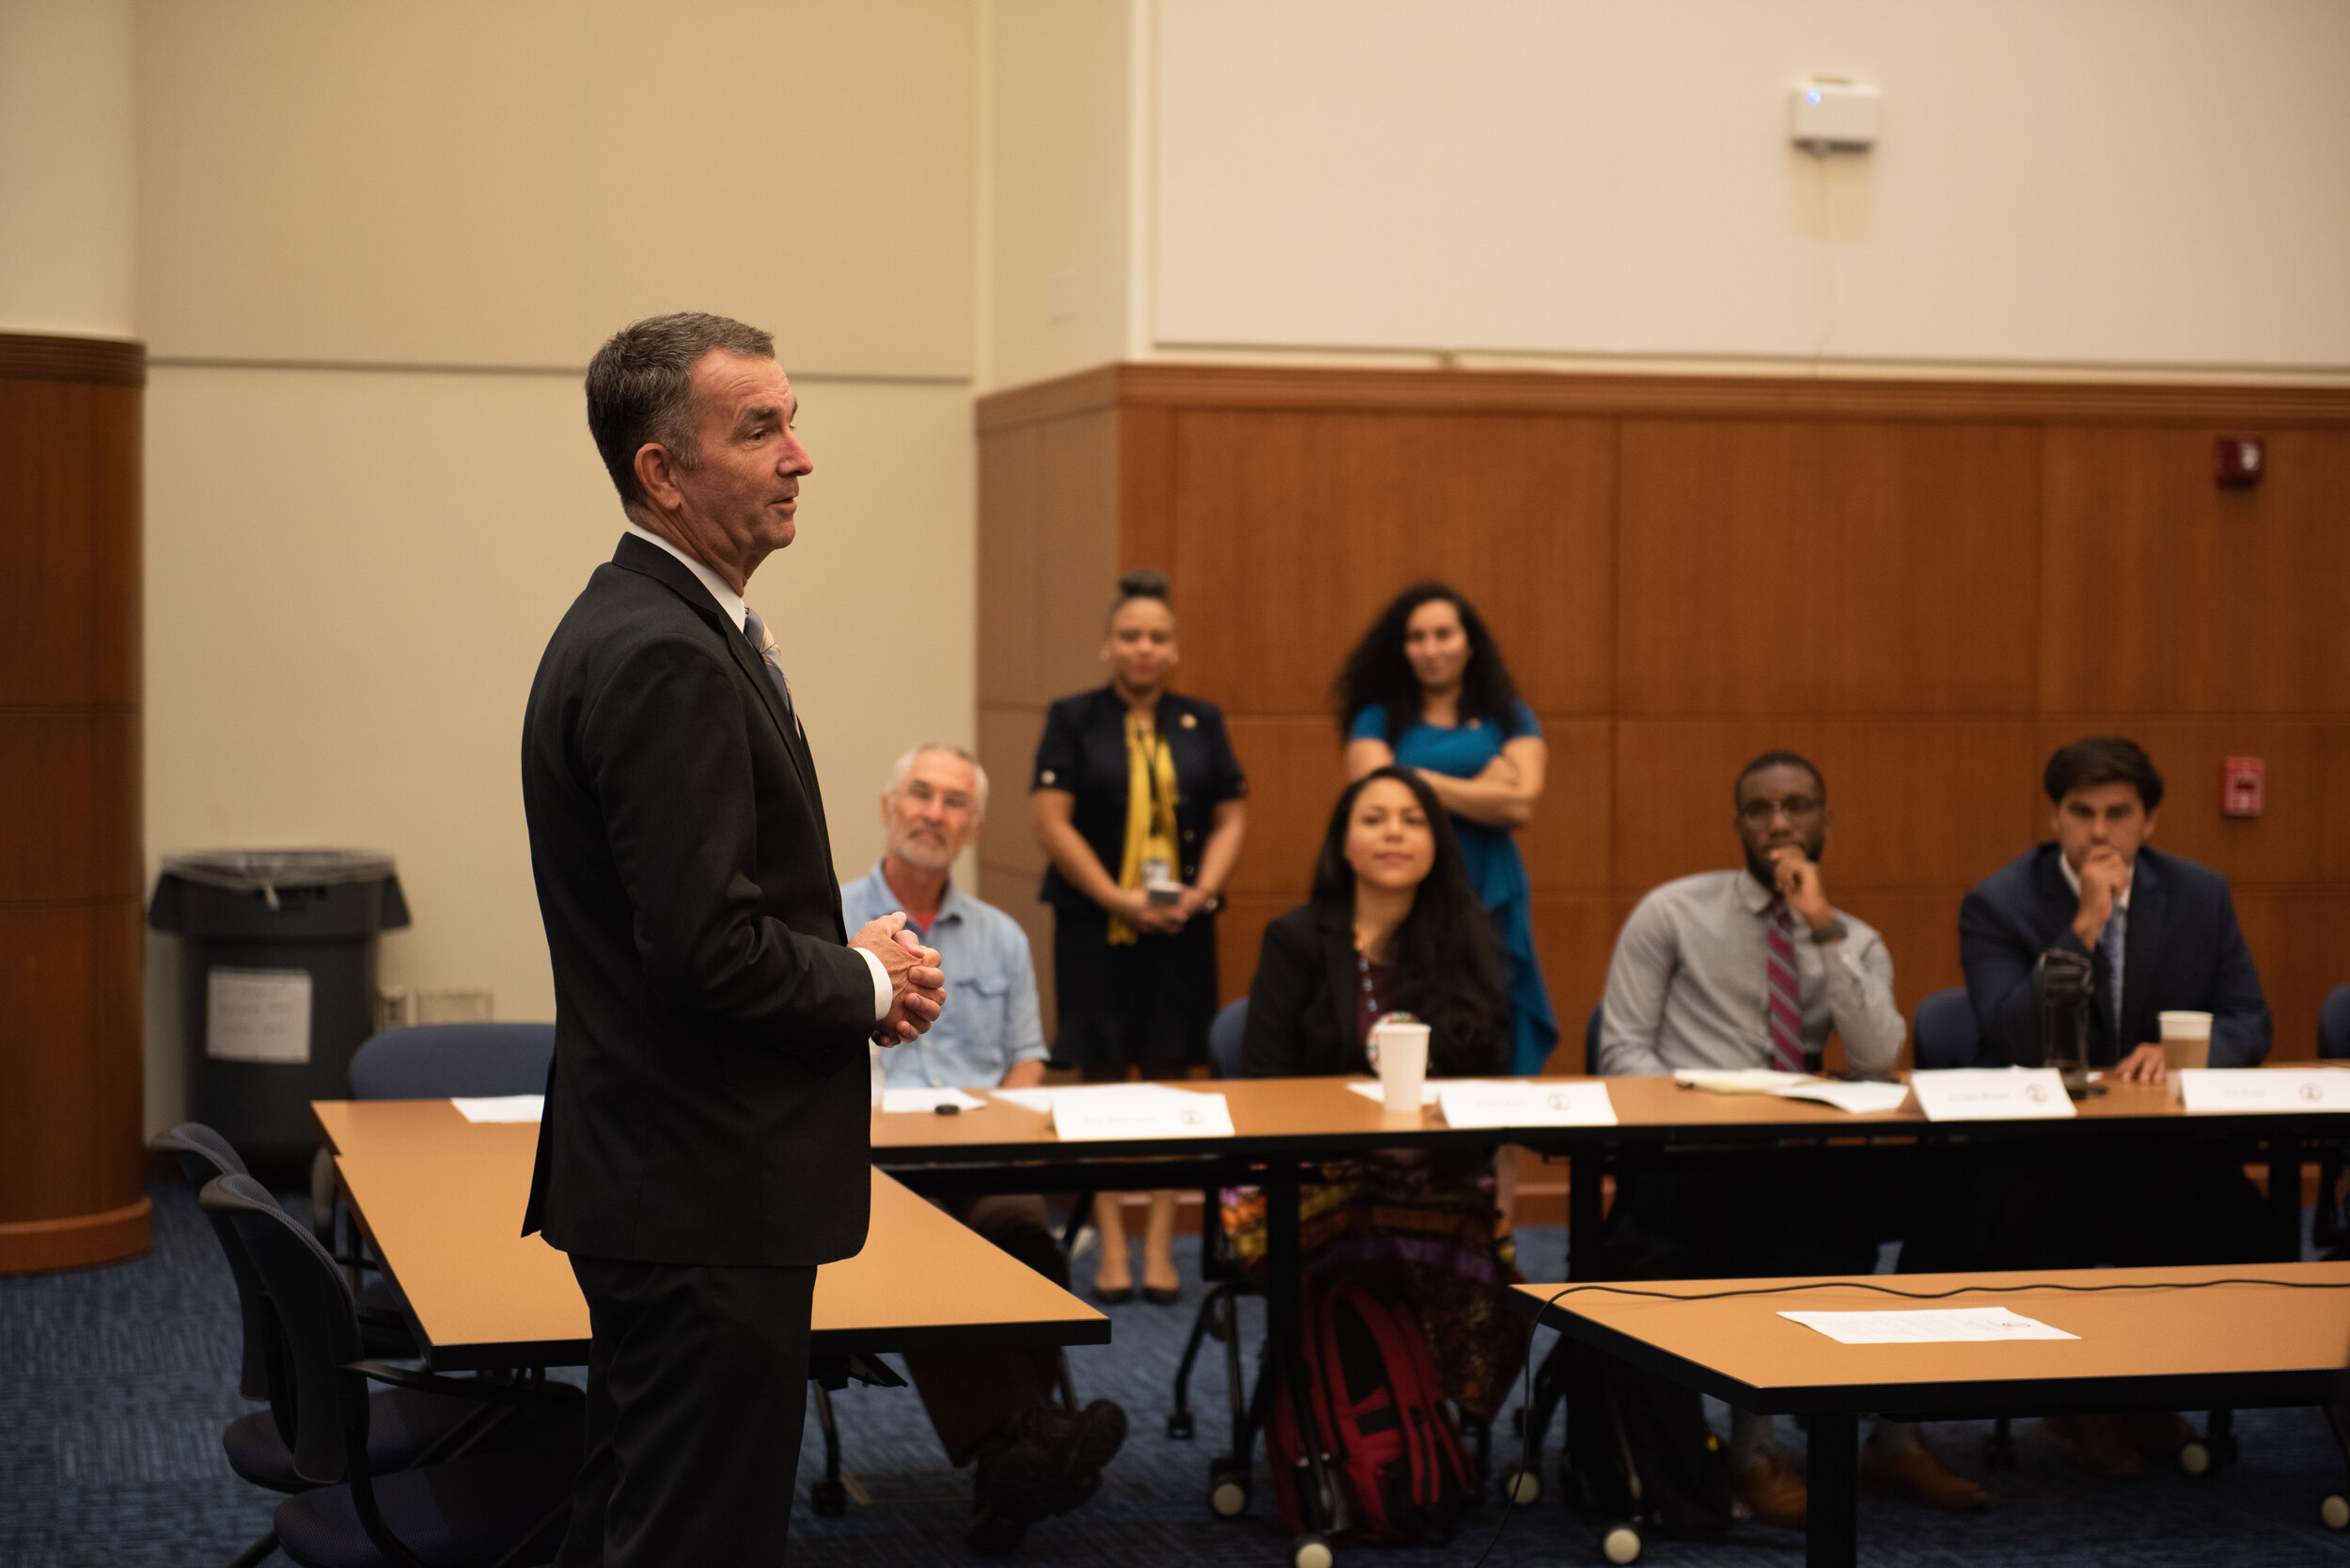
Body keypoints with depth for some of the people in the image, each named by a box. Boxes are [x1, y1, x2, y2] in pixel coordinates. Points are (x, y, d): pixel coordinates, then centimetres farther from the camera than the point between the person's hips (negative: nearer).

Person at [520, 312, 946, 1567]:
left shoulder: (637, 628, 13)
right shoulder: (666, 660, -20)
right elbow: (706, 949, -26)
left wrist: (856, 965, 5)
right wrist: (871, 983, -9)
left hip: (648, 1180, 11)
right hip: (705, 1198, -11)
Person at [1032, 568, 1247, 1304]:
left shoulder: (1202, 723, 11)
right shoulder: (1074, 720, 2)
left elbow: (1231, 818, 9)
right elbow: (1052, 821, -5)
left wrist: (1201, 891, -8)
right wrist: (1118, 898, -13)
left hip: (1181, 930, 2)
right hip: (1094, 928, -2)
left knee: (1170, 1078, 1)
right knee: (1103, 1078, 0)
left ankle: (1160, 1245, 5)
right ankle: (1111, 1247, 5)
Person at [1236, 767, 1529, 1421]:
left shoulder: (1470, 944, 14)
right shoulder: (1296, 941, 7)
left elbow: (1491, 1074, 13)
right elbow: (1264, 1086, 1)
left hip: (1437, 1173, 2)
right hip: (1316, 1170, -2)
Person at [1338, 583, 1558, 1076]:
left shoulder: (1510, 719, 11)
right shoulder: (1378, 719, 10)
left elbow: (1521, 805, -4)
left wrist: (1422, 780, -4)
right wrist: (1481, 788, -3)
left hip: (1489, 897, 1)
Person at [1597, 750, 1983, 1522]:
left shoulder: (1858, 945, 12)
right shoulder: (1672, 914, 6)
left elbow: (1877, 1058, -7)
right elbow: (1622, 1048, -1)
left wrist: (1825, 930, -12)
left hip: (1796, 1167, 3)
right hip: (1681, 1165, -3)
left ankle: (1896, 1438, -12)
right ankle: (1752, 1450, -19)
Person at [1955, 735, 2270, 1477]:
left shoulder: (2200, 895, 6)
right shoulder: (1998, 904, -5)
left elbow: (2249, 1024, 6)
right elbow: (2014, 1040, -18)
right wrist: (2084, 928, -23)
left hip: (2165, 1153, 3)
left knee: (2240, 1215, -25)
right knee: (2031, 1223, -33)